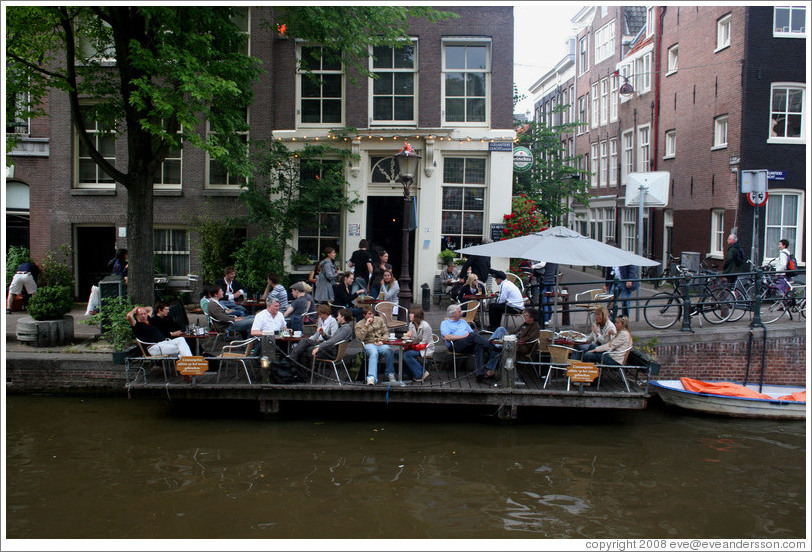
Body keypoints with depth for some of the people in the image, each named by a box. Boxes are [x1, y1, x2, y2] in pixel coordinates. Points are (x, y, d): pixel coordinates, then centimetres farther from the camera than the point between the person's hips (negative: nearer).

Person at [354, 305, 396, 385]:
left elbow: (386, 333, 16)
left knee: (388, 350, -33)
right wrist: (366, 325, -8)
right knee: (374, 353, -39)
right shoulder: (359, 324, 10)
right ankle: (372, 377, -52)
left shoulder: (379, 319, 19)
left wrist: (382, 340, -4)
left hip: (381, 344, 3)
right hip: (369, 344, -2)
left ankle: (390, 374, -20)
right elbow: (360, 337, -7)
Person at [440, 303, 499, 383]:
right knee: (473, 335, -31)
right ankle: (494, 350, -29)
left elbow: (472, 332, 24)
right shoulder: (445, 323, 14)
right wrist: (463, 336, -11)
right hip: (455, 345, -5)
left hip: (469, 345, 5)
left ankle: (481, 374, -42)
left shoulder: (463, 321, 33)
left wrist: (469, 335, -2)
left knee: (479, 346, -30)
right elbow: (447, 337, -6)